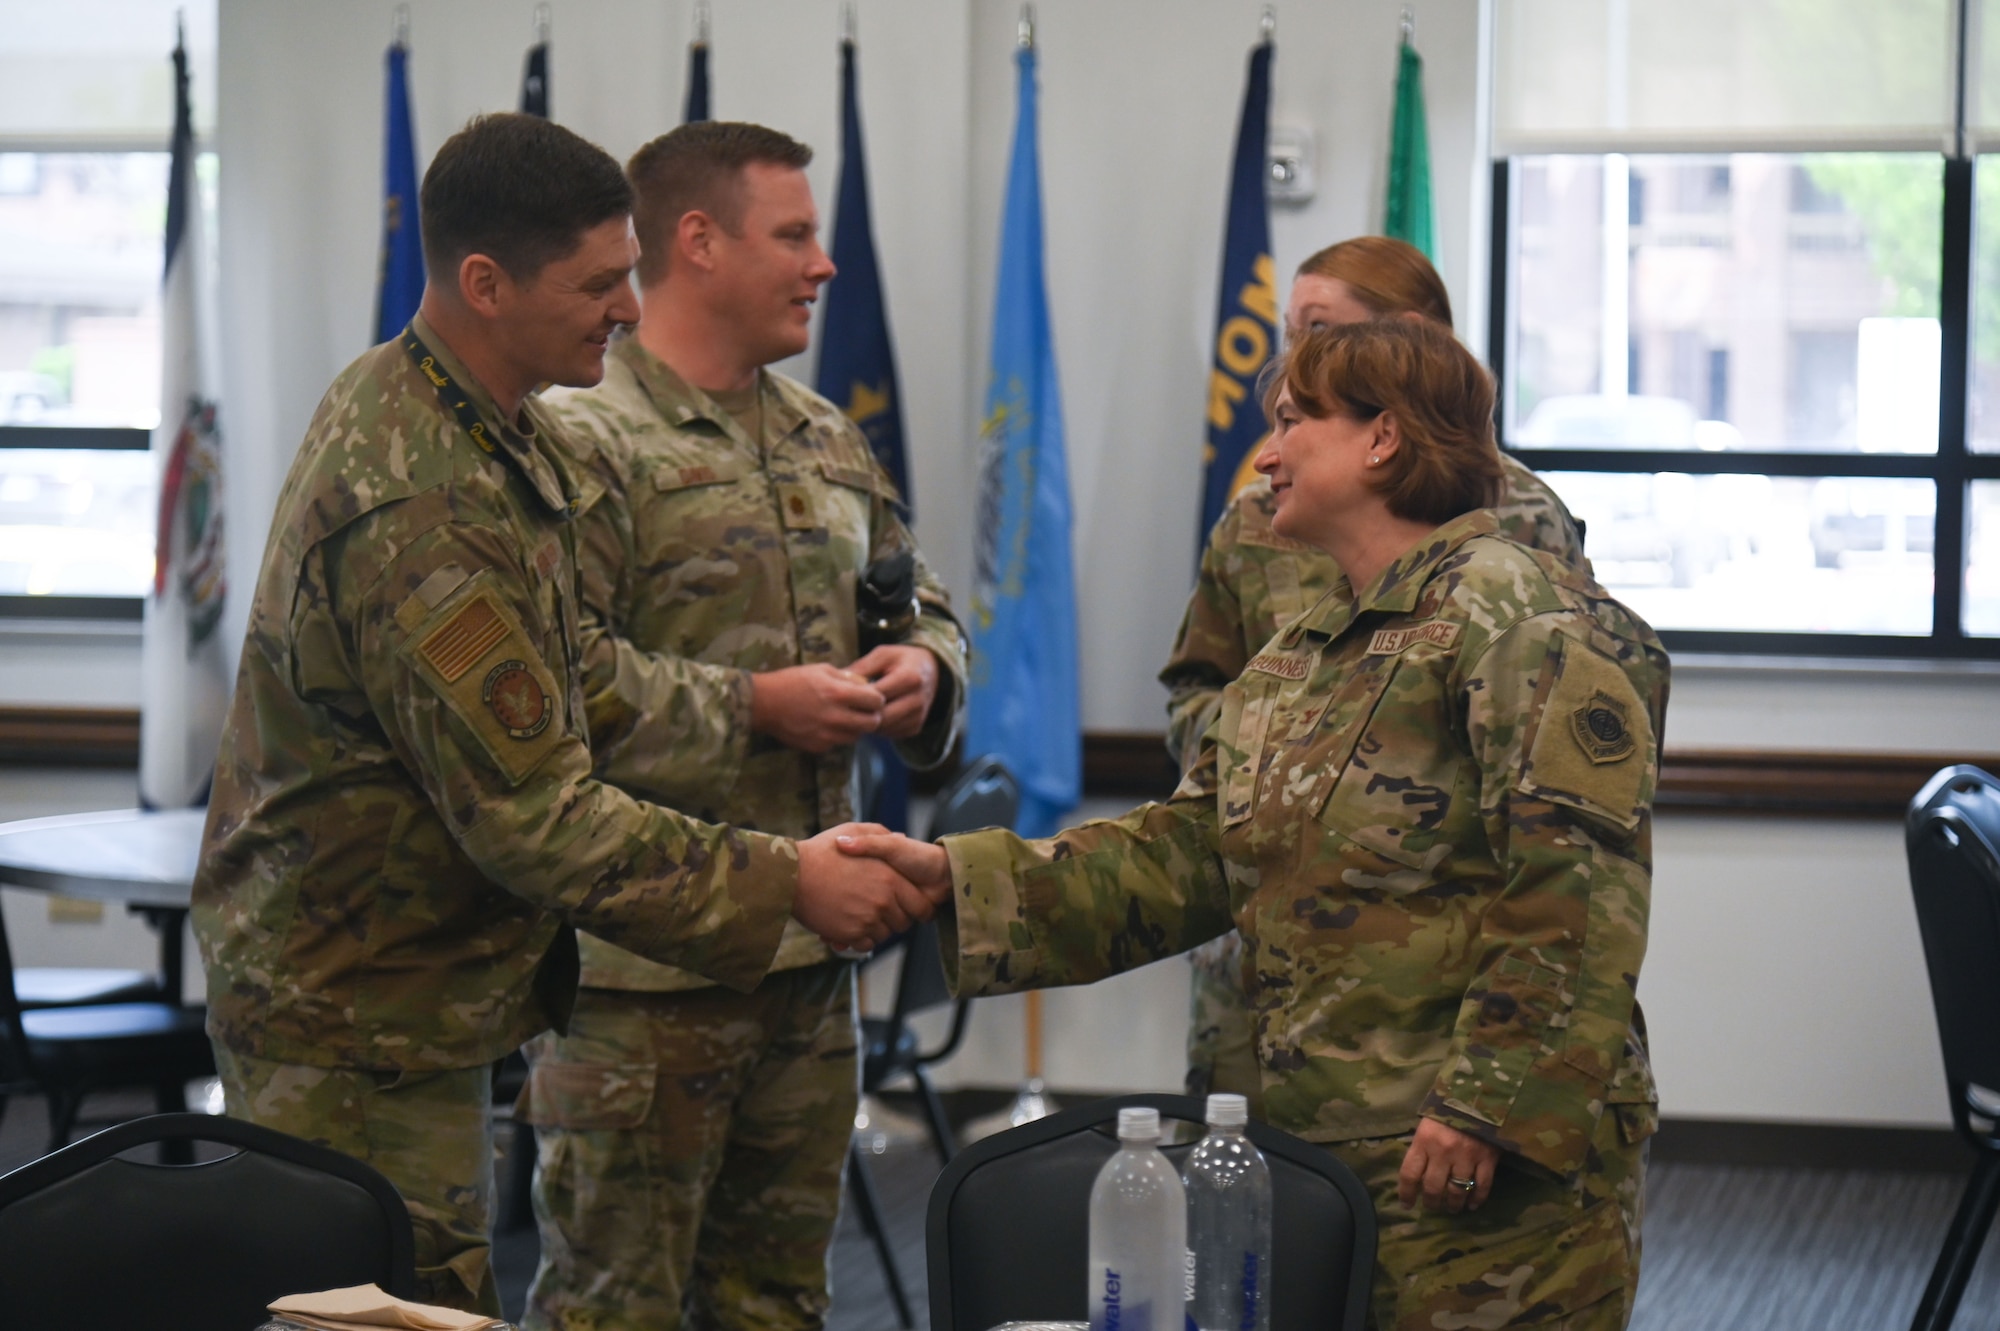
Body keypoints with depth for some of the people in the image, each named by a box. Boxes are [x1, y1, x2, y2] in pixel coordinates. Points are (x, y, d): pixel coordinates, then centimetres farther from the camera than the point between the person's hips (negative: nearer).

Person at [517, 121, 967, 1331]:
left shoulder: (830, 442, 16)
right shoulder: (582, 441, -12)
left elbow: (925, 603, 25)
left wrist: (924, 666, 1)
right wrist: (753, 707, -19)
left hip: (810, 949, 8)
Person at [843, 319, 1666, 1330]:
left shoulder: (1522, 619, -10)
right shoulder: (1297, 659, 18)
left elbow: (1577, 888, -18)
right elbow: (1187, 856, 12)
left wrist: (1493, 1104, -22)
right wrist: (957, 879, 3)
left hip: (1488, 1170, -8)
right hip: (1318, 1151, 8)